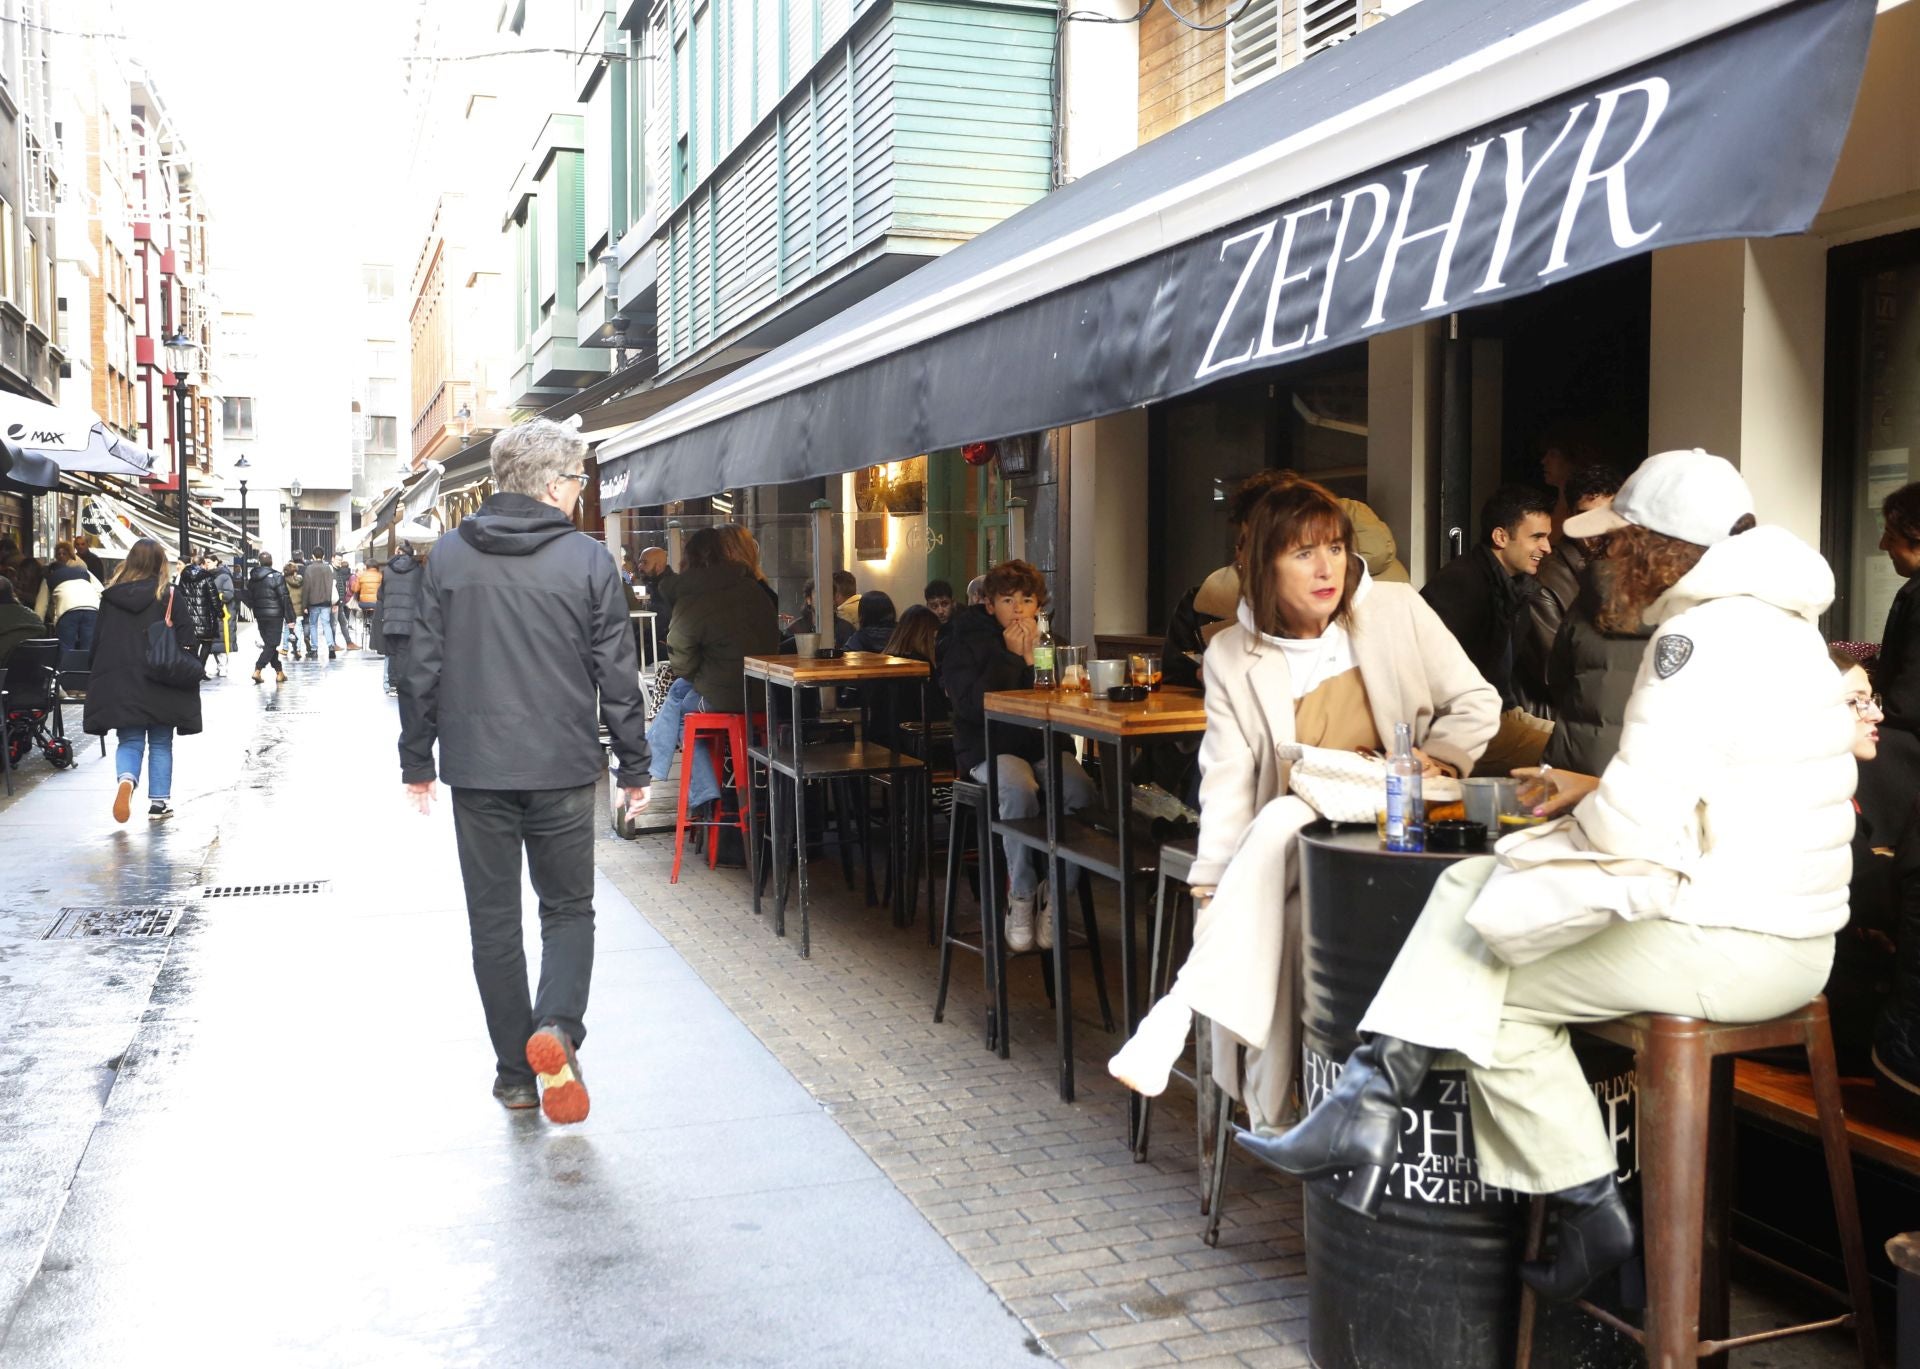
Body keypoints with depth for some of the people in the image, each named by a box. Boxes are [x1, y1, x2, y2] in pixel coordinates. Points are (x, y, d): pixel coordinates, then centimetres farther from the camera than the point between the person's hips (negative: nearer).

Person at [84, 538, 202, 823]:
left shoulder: (110, 596, 4)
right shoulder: (171, 596, -4)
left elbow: (97, 640, 8)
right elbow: (186, 641, -6)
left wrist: (98, 681, 16)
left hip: (119, 682, 2)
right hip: (160, 682, -2)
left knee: (129, 741, 8)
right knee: (160, 743, 9)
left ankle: (126, 779, -22)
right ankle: (159, 801, 7)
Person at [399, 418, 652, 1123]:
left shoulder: (448, 555, 2)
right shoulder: (588, 560, -6)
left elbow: (422, 668, 4)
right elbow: (617, 674, -4)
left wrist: (417, 759, 13)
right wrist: (634, 767, 5)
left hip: (476, 771, 2)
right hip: (562, 770, -2)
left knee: (494, 919, 12)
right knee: (568, 908, 13)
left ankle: (517, 1072, 17)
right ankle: (556, 1027, -11)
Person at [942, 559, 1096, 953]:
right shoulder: (966, 644, 3)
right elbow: (972, 705, -13)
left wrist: (1033, 658, -8)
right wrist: (1012, 657, -12)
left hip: (1043, 744, 4)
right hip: (989, 749, -3)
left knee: (1081, 789, -28)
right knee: (1020, 789, -36)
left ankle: (1057, 893, -15)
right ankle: (1021, 896, -19)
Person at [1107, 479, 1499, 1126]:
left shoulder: (1396, 611, -1)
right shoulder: (1232, 656, 1)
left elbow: (1477, 704, 6)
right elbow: (1227, 779, -5)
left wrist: (1435, 760, -11)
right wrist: (1210, 886, -14)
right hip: (1289, 838, 2)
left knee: (1282, 820, -33)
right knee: (1293, 909, -33)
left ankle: (1181, 1010, -34)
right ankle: (1271, 1106, -29)